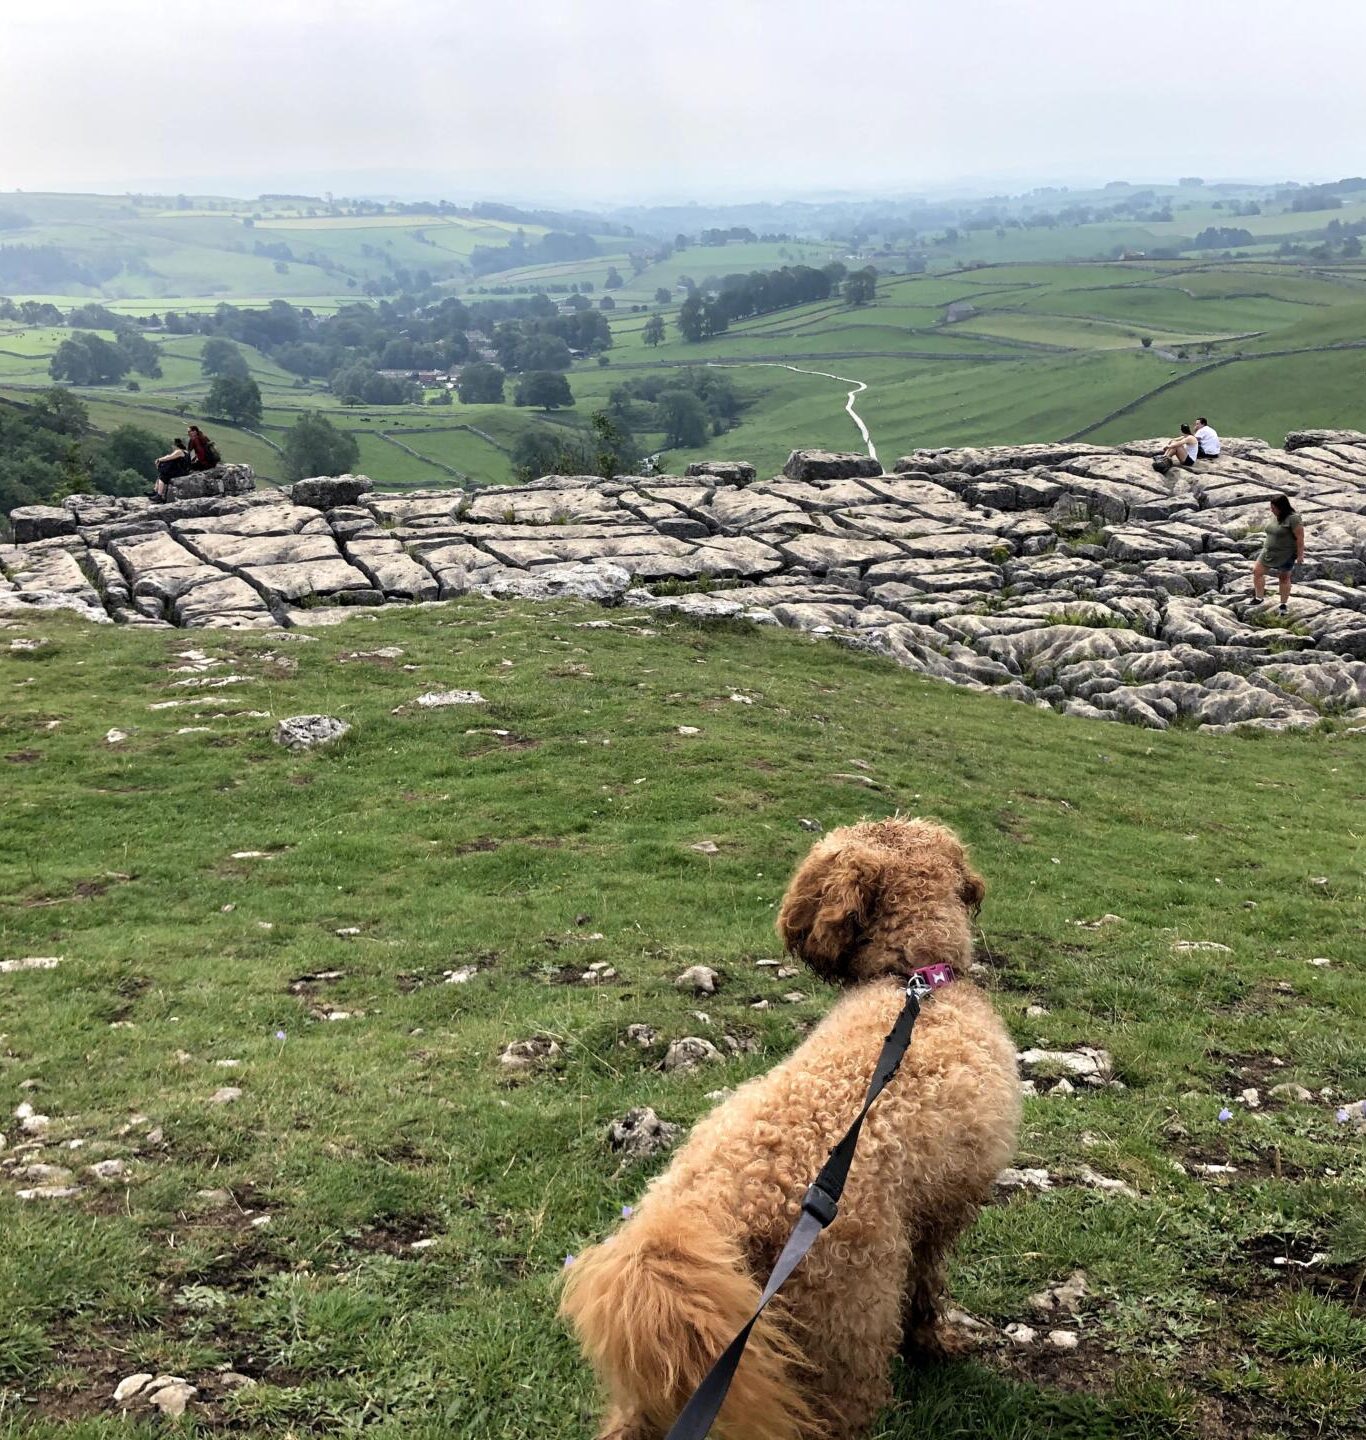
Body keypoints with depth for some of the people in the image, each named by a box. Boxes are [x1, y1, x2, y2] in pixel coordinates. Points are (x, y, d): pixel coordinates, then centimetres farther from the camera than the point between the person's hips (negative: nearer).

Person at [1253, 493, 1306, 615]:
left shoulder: (1293, 518, -21)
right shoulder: (1274, 516, 3)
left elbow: (1300, 537, -19)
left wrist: (1300, 555, -19)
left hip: (1286, 554, -7)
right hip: (1269, 551, 7)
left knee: (1284, 578, 6)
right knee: (1257, 571, 2)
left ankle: (1284, 604, 20)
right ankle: (1259, 597, 15)